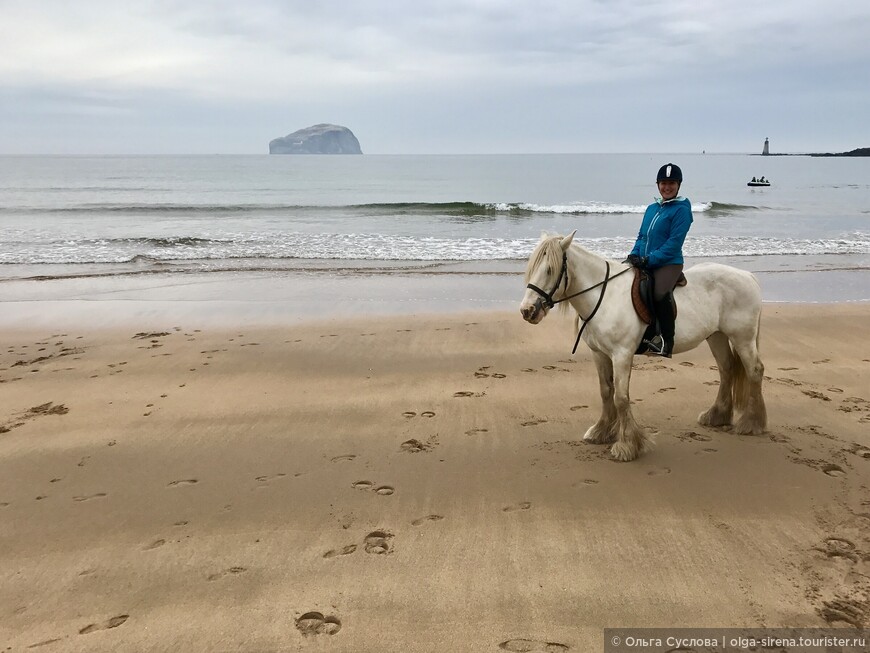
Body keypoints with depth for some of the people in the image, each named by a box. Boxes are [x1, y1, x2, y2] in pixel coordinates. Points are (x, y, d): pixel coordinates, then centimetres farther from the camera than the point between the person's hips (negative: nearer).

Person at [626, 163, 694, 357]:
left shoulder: (681, 210, -5)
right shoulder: (652, 208, 16)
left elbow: (674, 243, -13)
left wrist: (649, 259, -19)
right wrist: (634, 254, -1)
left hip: (669, 263, -8)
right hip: (644, 265, 8)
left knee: (660, 293, -33)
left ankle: (666, 341, -23)